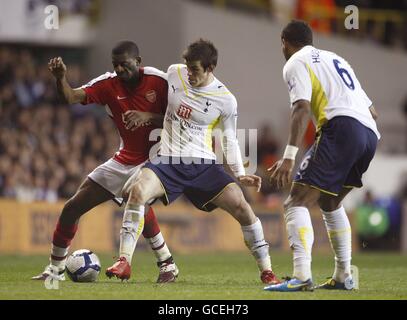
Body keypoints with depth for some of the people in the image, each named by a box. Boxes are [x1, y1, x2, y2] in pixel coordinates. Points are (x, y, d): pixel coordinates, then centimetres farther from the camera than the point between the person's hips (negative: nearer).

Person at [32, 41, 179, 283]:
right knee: (72, 208, 4)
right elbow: (71, 97, -18)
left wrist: (148, 116, -27)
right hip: (125, 160, 5)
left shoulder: (158, 81, -13)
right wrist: (60, 77, -38)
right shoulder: (109, 84, -5)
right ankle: (56, 268, 19)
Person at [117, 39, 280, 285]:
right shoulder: (174, 73, 0)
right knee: (138, 191, -28)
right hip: (168, 160, 1)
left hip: (203, 163, -1)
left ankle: (266, 270, -4)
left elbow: (230, 140, 5)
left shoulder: (226, 100, -5)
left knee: (240, 204, -18)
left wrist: (240, 173, -4)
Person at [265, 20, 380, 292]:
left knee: (297, 203, -9)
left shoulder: (296, 63, 8)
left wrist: (289, 156, -17)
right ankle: (343, 277, 22)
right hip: (370, 133, 8)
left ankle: (302, 276, -28)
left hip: (341, 127, -8)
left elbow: (302, 108, -10)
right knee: (329, 203, 26)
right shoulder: (336, 58, 32)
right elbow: (373, 111, 29)